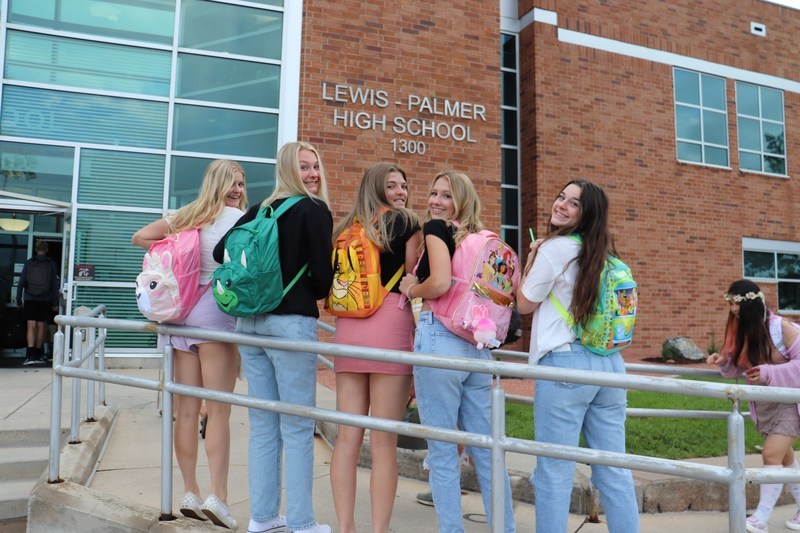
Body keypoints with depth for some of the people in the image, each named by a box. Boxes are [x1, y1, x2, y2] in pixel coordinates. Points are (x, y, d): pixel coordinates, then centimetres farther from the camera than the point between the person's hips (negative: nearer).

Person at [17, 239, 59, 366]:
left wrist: (18, 300, 7)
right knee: (41, 327, 8)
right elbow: (54, 285, 0)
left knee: (31, 326, -3)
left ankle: (30, 356, -15)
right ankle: (38, 355, 15)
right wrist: (55, 303, 3)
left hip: (30, 299, 0)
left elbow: (21, 282, 1)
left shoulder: (28, 263, 2)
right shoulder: (51, 264, 1)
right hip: (45, 301, 0)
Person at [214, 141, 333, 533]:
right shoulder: (315, 210, -5)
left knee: (263, 424, 13)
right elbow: (322, 275, -10)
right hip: (291, 323, -7)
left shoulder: (260, 209, 13)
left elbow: (221, 251, 9)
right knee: (297, 427, 1)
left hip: (249, 321, 7)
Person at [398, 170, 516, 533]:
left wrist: (410, 290, -1)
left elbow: (440, 282, -18)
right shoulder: (479, 238, 17)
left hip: (441, 341, -7)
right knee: (487, 451, 14)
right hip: (478, 347, 7)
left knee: (442, 454, 4)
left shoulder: (436, 228, -2)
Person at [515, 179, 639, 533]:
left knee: (553, 473, 1)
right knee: (614, 471, 13)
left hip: (565, 364, -7)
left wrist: (530, 259, 11)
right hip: (609, 363, 8)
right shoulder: (605, 254, 14)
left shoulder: (555, 247, -7)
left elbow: (525, 304, 1)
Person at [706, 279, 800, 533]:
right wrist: (723, 361, -12)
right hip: (763, 403, 7)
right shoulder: (742, 329, 0)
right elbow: (739, 365, 10)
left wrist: (769, 373, -29)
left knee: (771, 455, -14)